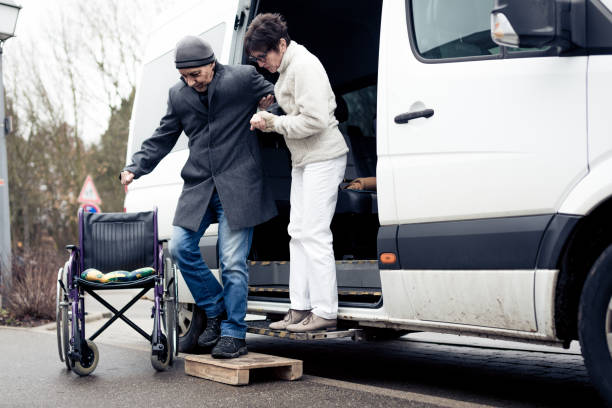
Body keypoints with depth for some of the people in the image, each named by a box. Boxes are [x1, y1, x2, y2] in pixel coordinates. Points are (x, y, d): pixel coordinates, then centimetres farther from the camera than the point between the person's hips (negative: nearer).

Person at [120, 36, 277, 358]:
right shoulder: (178, 95, 7)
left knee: (232, 262, -6)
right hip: (199, 186, 5)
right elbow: (162, 139, 13)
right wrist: (135, 168, 1)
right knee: (180, 247, -4)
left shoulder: (243, 78, -5)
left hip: (237, 185, -5)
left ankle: (234, 334, 6)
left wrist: (270, 106, -10)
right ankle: (215, 311, 16)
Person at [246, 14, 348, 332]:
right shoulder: (286, 68, 14)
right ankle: (301, 308, 13)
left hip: (323, 157, -10)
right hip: (303, 160, 11)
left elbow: (315, 119, -24)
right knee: (298, 232, 9)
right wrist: (266, 118, 4)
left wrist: (274, 123, -15)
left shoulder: (304, 66, -17)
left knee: (314, 234, -10)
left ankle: (325, 312, -4)